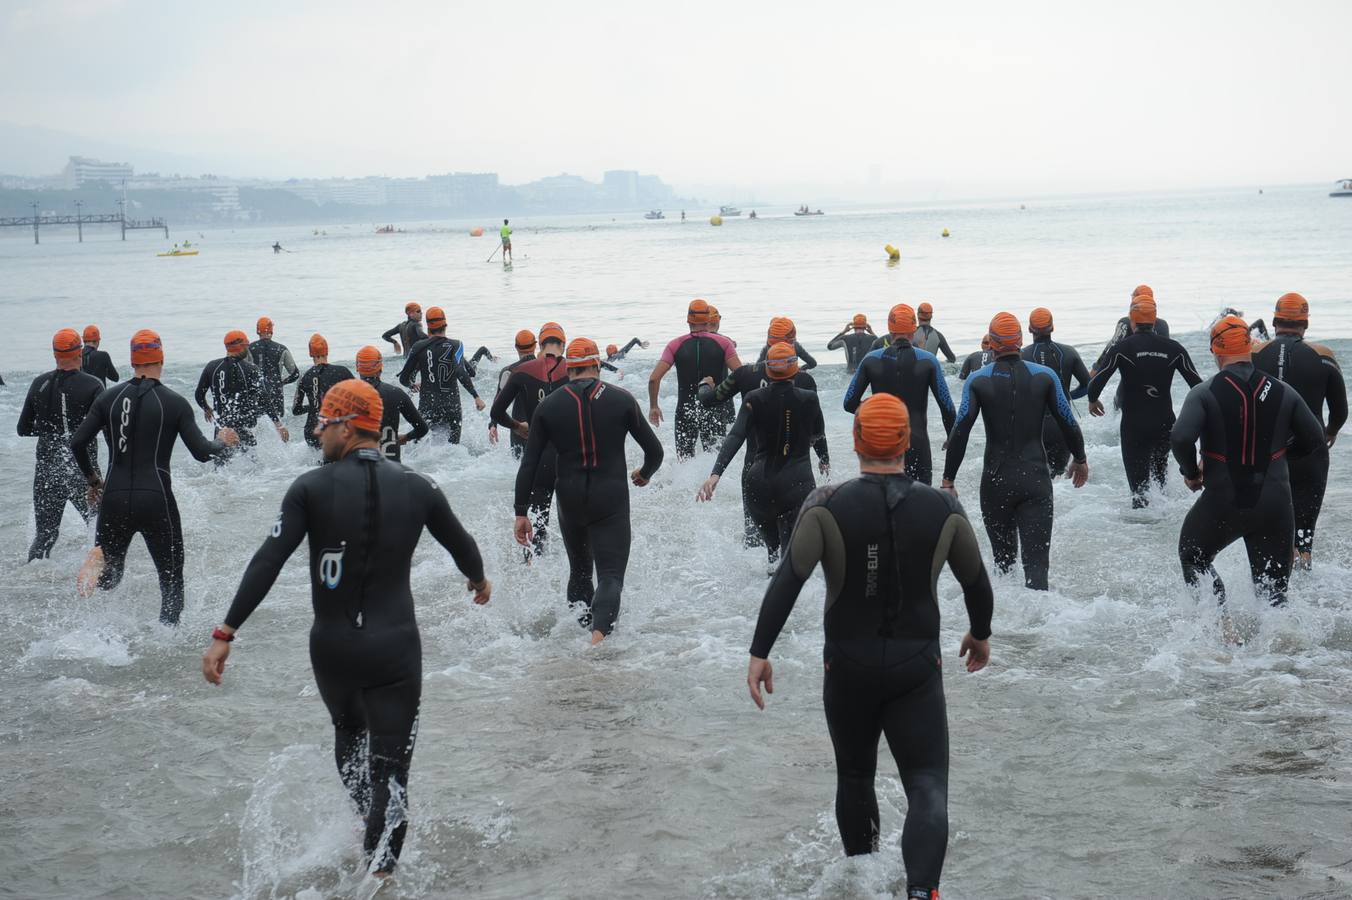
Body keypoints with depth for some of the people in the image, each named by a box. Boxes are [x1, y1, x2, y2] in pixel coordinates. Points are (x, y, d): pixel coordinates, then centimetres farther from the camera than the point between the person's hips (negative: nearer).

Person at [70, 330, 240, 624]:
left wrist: (93, 480, 18)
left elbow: (77, 443, 2)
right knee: (171, 578, 11)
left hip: (114, 499, 3)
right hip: (156, 500, -3)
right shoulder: (175, 403, -4)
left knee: (109, 577, 17)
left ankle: (100, 559, -16)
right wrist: (224, 442, 14)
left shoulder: (109, 398, 4)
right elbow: (202, 452, -7)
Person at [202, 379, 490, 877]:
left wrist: (225, 634, -10)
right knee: (389, 769, 2)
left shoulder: (311, 487, -8)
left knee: (349, 733, 30)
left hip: (332, 647, 1)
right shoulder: (418, 487, -1)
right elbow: (460, 543, 15)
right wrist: (478, 579, 37)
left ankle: (375, 832, 36)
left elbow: (267, 564, -13)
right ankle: (379, 873, -7)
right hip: (395, 648, 0)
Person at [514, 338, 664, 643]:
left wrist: (521, 512, 5)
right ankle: (599, 632, -28)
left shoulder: (548, 406, 1)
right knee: (611, 573, -5)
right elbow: (654, 450, 3)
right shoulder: (621, 399, -3)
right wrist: (644, 474, 24)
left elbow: (528, 465, -1)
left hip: (570, 501, 2)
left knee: (579, 570, 22)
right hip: (612, 500, -2)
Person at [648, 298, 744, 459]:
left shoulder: (675, 345, -1)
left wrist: (653, 407, 3)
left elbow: (654, 378, -8)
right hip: (717, 411, 0)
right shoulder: (723, 343, -2)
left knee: (684, 461, 11)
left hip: (685, 412, 0)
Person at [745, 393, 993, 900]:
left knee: (854, 776, 20)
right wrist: (980, 635, 27)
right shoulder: (944, 510, -3)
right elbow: (976, 583, 9)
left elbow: (787, 582, -16)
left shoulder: (827, 506, -9)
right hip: (917, 667, 0)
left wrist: (759, 653, -11)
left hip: (848, 666, 1)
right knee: (927, 784, -1)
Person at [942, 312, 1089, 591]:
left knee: (1003, 557, 19)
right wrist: (1080, 459, 21)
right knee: (1036, 561, -6)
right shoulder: (1045, 375, 0)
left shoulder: (978, 381, -2)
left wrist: (947, 481, -3)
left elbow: (960, 431, -7)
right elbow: (1068, 423, 4)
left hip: (995, 482, 1)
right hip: (1035, 480, -1)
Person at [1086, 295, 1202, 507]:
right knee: (1160, 474, 25)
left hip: (1133, 424, -3)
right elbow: (1197, 384, 0)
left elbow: (1097, 380, -11)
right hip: (1165, 423, 3)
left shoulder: (1123, 347, -11)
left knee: (1138, 483, 0)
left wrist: (1093, 400, 10)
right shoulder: (1173, 348, -3)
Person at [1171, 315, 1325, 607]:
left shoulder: (1204, 393, -9)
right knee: (1274, 590, 12)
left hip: (1222, 503, -2)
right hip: (1275, 506, 2)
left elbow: (1180, 438, -22)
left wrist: (1190, 473, -3)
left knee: (1192, 558, 23)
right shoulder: (1283, 392, 1)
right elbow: (1315, 438, 6)